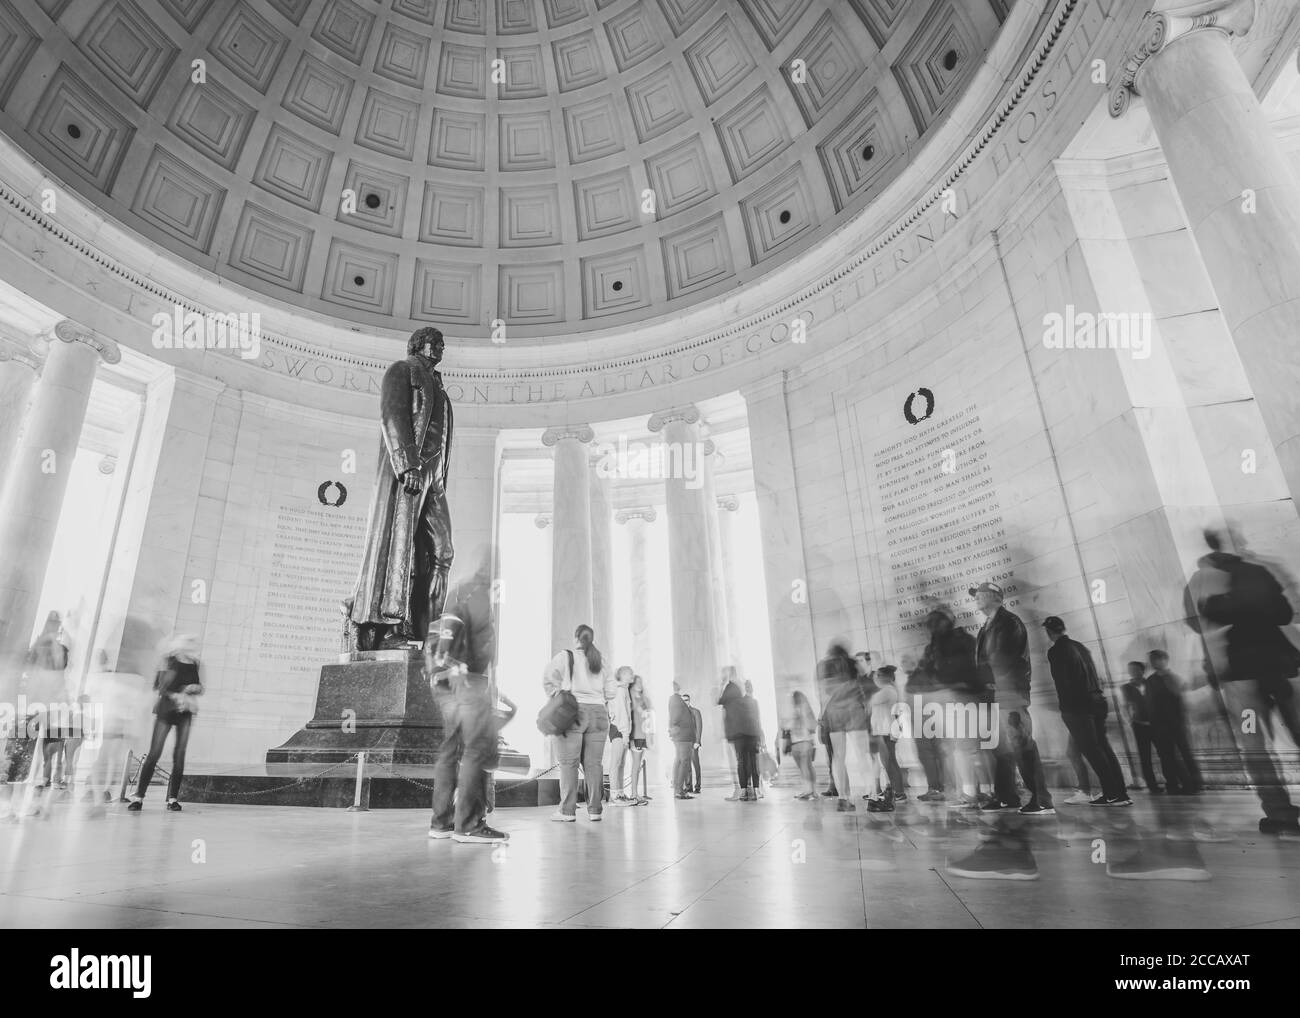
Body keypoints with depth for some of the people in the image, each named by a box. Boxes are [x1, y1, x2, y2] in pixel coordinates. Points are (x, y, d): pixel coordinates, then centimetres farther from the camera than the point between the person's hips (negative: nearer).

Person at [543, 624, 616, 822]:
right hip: (598, 714, 4)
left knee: (568, 763, -1)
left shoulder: (564, 656, 3)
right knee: (594, 763, 6)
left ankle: (567, 811, -1)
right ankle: (595, 809, 7)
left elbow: (549, 678, -9)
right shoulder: (599, 661, 16)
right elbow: (611, 689, 11)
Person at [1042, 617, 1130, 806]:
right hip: (1097, 701, 8)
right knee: (1104, 748, 11)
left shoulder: (1055, 651, -8)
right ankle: (1121, 793, 11)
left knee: (1092, 751, -3)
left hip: (1077, 706, -8)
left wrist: (1064, 707, -7)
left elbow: (1062, 681, -12)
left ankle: (1112, 795, -5)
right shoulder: (1079, 646, 16)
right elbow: (1094, 675, 18)